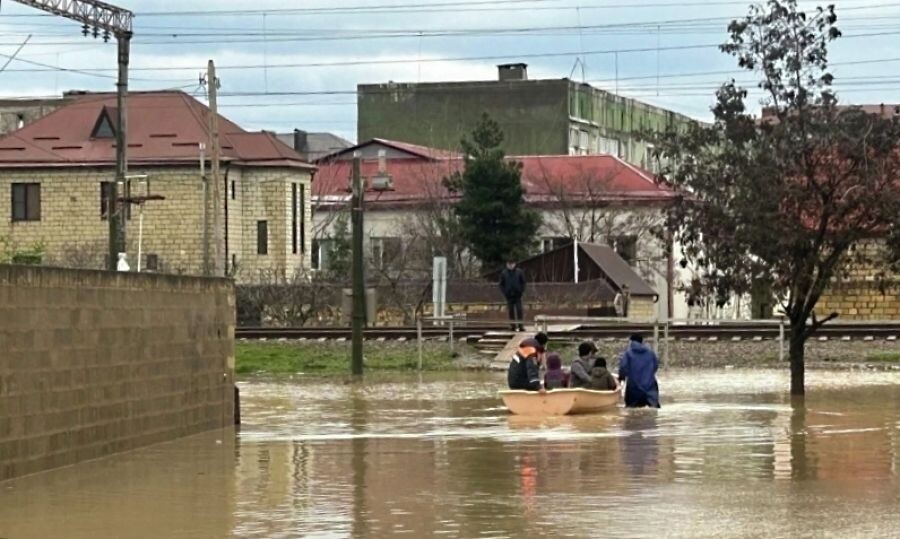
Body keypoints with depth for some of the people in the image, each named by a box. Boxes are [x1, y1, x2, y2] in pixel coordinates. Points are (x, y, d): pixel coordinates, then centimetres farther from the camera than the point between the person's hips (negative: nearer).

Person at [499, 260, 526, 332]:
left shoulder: (519, 272, 1)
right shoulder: (503, 273, 3)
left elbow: (523, 282, 5)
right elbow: (501, 284, 8)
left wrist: (521, 291, -5)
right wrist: (504, 292, -4)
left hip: (517, 295, -1)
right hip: (509, 295, 1)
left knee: (519, 310, -5)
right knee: (511, 311, 3)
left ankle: (520, 326, -3)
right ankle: (513, 326, 9)